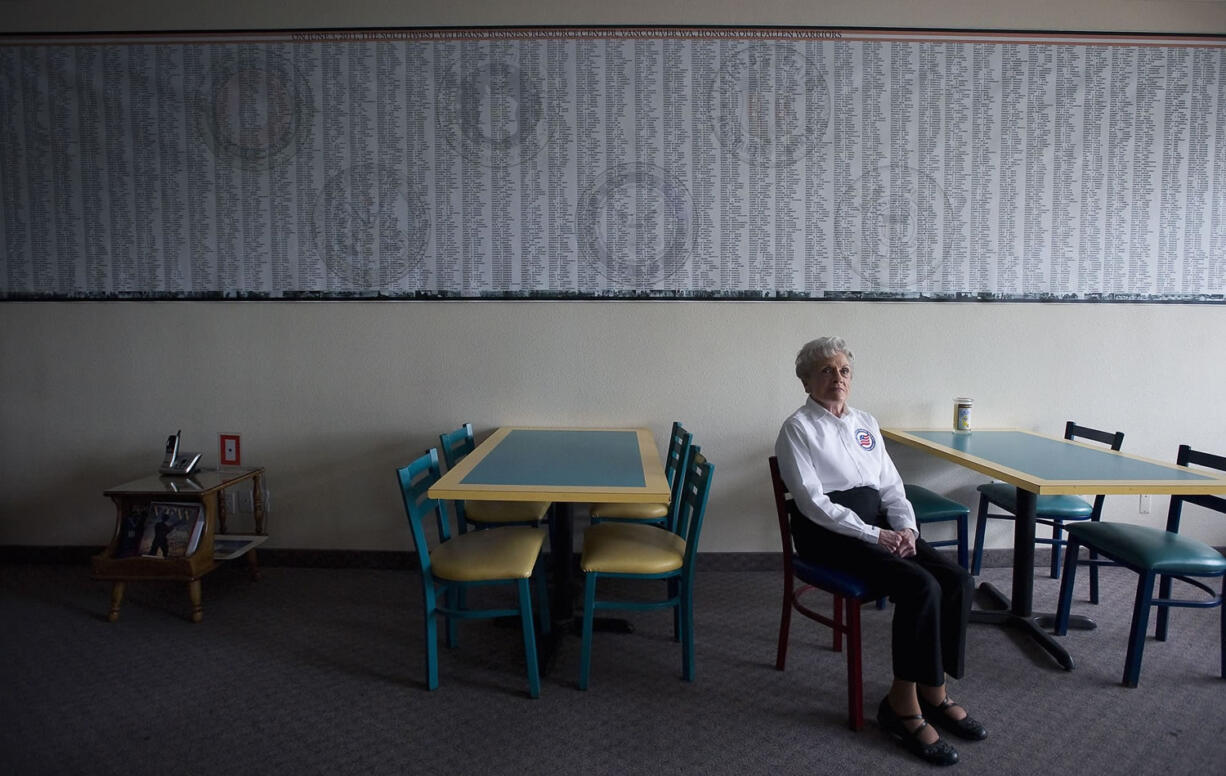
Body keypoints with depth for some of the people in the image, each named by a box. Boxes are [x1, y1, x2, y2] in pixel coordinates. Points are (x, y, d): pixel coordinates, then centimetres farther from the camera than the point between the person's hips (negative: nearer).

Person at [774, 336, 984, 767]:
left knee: (956, 579, -15)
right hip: (828, 532, -7)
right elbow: (813, 502, -13)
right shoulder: (798, 428, -5)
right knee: (920, 586, -26)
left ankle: (934, 691, 0)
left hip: (877, 521, 7)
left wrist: (905, 526, -6)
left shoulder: (866, 423, 16)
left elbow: (891, 485, 14)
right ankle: (903, 704, -11)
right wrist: (875, 536, -19)